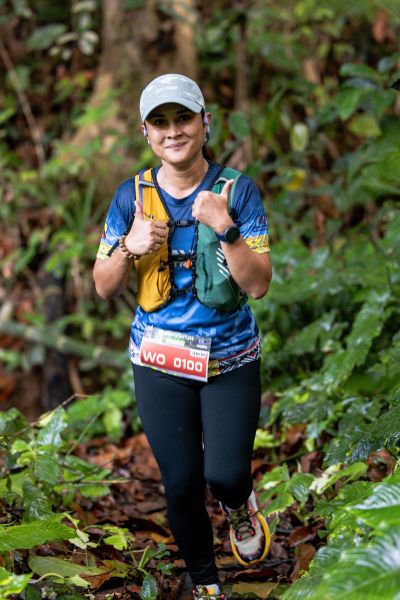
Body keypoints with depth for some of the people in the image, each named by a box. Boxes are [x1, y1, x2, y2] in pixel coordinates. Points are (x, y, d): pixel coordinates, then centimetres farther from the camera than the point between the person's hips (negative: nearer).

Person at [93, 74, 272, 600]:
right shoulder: (132, 196, -2)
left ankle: (239, 506, 29)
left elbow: (258, 285, -13)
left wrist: (225, 229, -28)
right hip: (159, 363, 2)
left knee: (226, 474, -10)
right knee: (182, 482, 7)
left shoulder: (238, 190, -8)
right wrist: (130, 247, -19)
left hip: (231, 359, -1)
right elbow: (103, 288, 1)